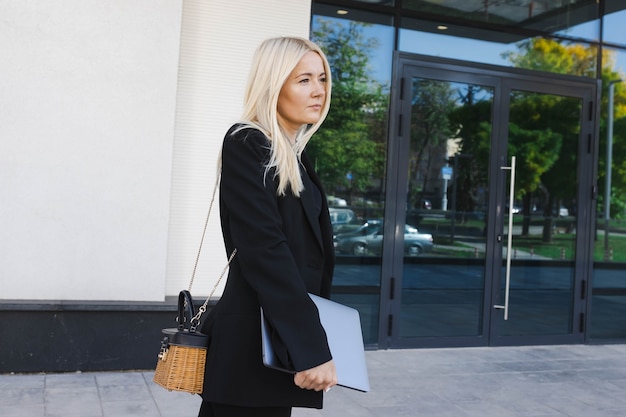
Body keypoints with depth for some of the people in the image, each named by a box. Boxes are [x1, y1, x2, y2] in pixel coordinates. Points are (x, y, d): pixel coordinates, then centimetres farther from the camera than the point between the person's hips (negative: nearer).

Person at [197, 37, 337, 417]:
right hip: (253, 343, -8)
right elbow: (263, 249, -21)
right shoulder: (245, 145, -11)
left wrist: (311, 335, 11)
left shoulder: (296, 157, 14)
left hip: (284, 340, 8)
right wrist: (312, 346, -25)